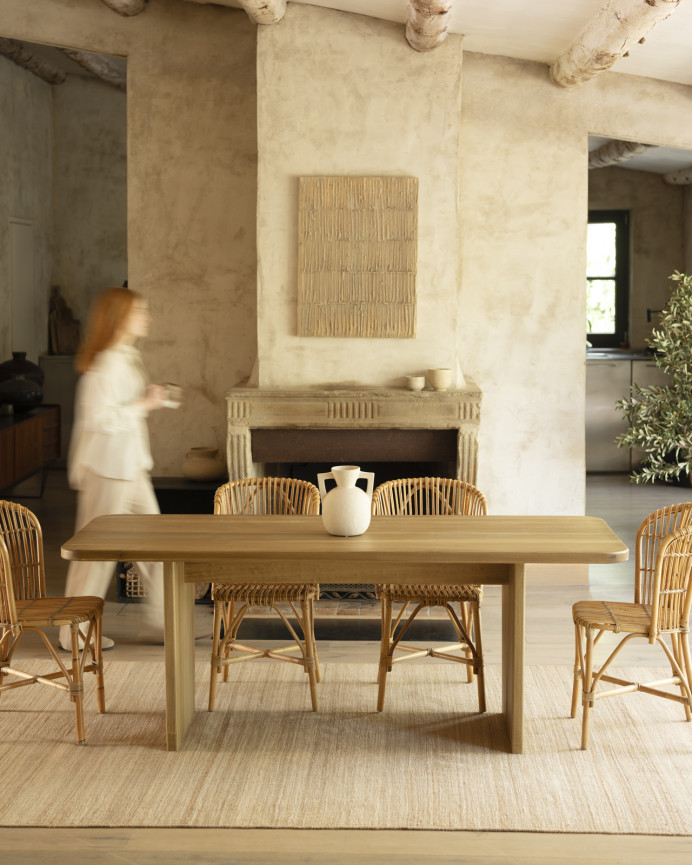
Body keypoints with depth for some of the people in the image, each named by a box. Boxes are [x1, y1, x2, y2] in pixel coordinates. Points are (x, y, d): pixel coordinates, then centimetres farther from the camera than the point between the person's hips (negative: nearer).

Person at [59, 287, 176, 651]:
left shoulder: (128, 358, 13)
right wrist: (143, 406, -18)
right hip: (107, 469, -10)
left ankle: (160, 621, 21)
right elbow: (98, 418, -26)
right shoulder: (105, 364, -18)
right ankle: (74, 633, 11)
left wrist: (148, 399, 9)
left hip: (132, 466, 10)